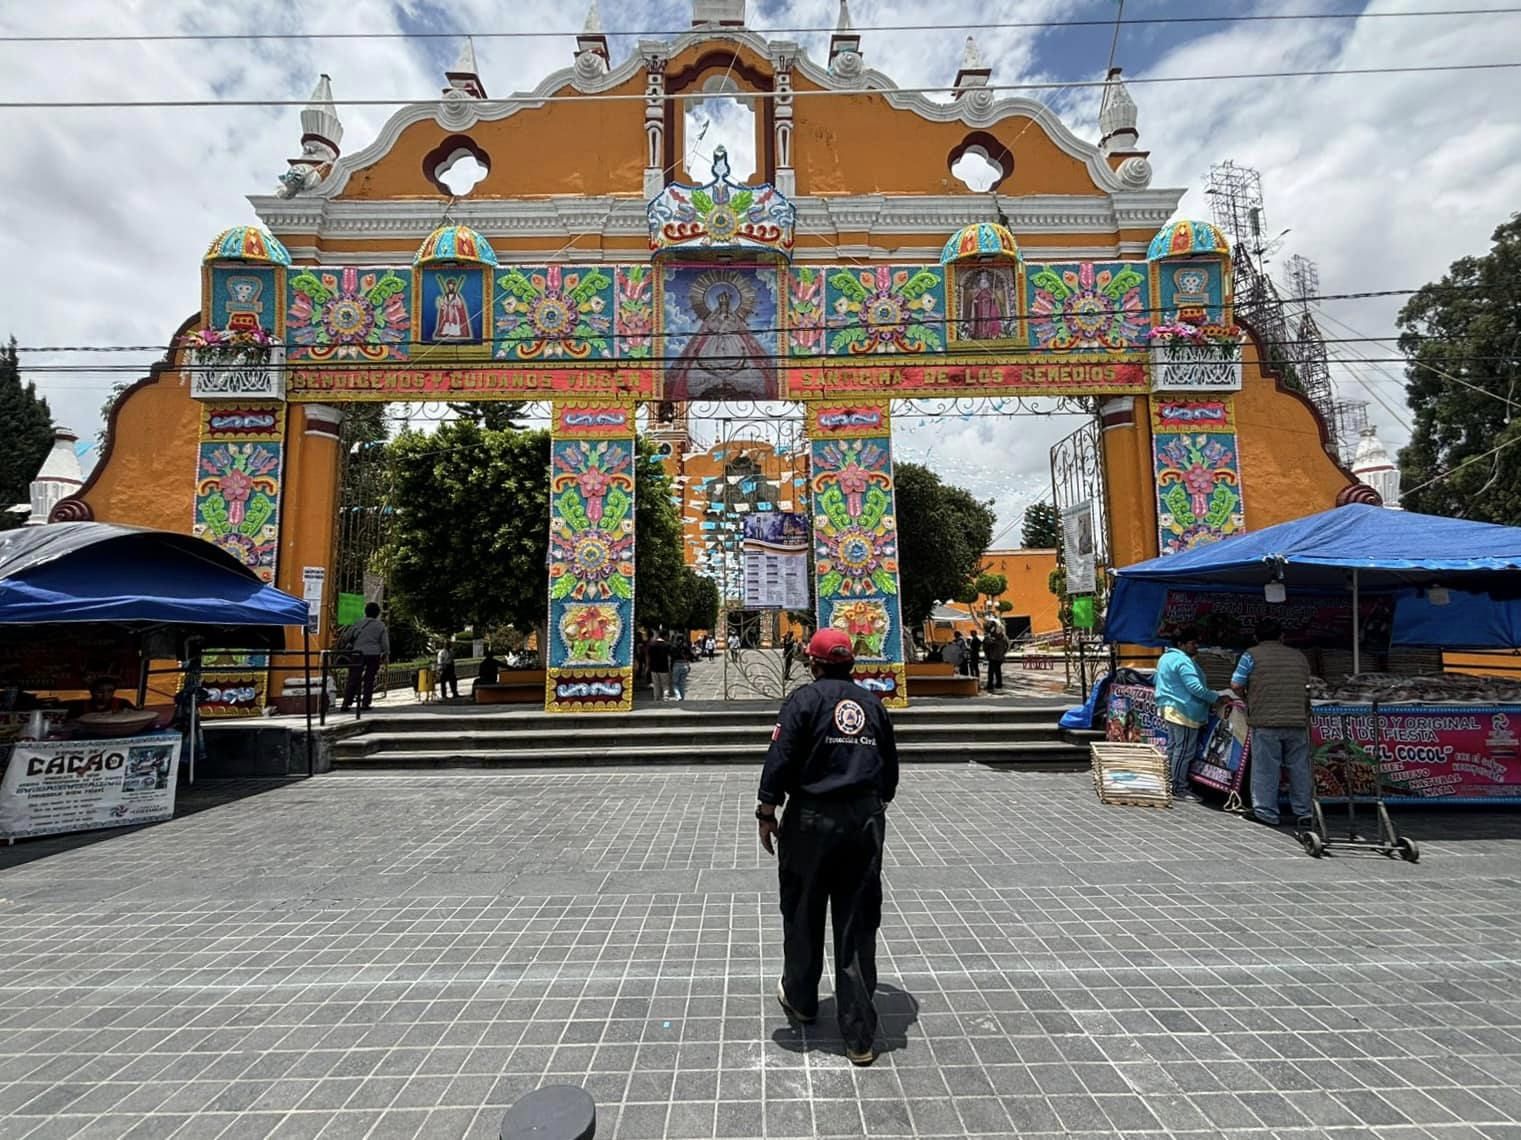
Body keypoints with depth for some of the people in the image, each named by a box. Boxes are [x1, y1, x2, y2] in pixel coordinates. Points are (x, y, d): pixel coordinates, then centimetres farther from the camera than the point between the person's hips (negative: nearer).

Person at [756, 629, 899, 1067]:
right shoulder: (872, 703, 8)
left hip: (812, 820, -3)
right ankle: (860, 1036, 16)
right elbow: (890, 769, 15)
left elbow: (779, 760, -13)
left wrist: (767, 814, -4)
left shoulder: (805, 699, -7)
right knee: (858, 927, 10)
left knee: (803, 916, 17)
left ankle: (800, 999, 38)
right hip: (866, 821, 4)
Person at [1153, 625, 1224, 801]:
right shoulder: (1183, 661, -17)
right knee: (1184, 750, -5)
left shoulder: (1166, 658, 15)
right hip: (1184, 712, -11)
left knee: (1173, 747, 16)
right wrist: (1216, 698, -14)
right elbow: (1195, 687, -23)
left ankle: (1170, 785, 23)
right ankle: (1179, 789, -1)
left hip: (1168, 707, 11)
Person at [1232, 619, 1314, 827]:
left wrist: (1247, 696, 14)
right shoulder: (1299, 656, 13)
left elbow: (1236, 685, -5)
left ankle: (1266, 813, 4)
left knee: (1265, 768, 1)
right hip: (1297, 720, 4)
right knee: (1299, 767, 13)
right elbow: (1306, 687, 18)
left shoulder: (1252, 655, -2)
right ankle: (1303, 812, 21)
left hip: (1265, 721, -4)